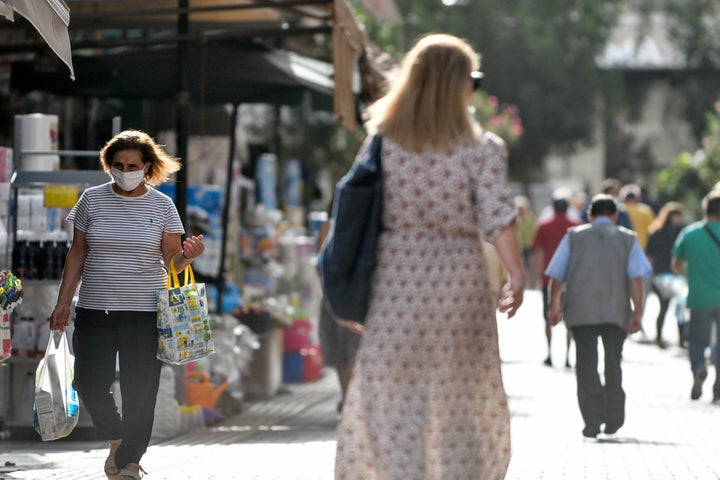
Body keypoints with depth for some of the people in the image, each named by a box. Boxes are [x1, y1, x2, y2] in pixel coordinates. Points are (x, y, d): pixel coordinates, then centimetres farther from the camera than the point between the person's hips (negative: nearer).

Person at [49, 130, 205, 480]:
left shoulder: (162, 205, 2)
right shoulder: (92, 200, 5)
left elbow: (172, 261, 4)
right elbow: (77, 254, 10)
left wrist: (188, 255, -19)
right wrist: (63, 302, 8)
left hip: (145, 310, -1)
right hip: (94, 308, 1)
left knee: (139, 389, -2)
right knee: (89, 383, -5)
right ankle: (115, 436, 23)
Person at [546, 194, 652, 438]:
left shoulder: (573, 236, 10)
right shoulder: (627, 239, 9)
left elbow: (556, 275, 5)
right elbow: (636, 277, -3)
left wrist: (554, 305, 12)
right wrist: (637, 311, -6)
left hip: (580, 312, -1)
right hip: (616, 312, 1)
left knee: (586, 364, -1)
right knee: (613, 363, 15)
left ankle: (592, 419, -14)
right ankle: (613, 419, 20)